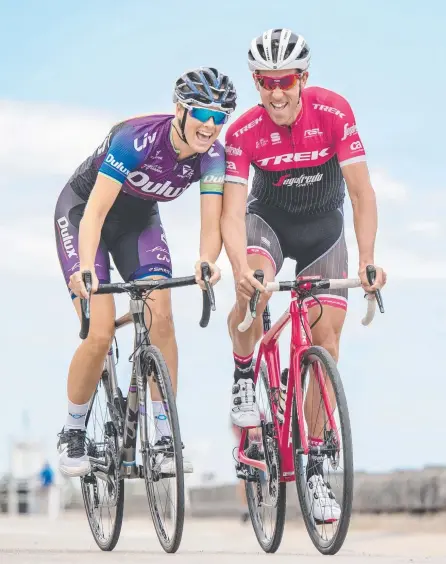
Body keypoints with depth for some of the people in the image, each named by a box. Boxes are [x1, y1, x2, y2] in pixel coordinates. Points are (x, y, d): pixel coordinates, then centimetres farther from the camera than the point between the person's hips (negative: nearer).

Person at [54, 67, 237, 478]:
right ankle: (73, 432, 7)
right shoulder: (136, 138, -34)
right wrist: (85, 270, -52)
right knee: (101, 333, -16)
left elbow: (212, 221, -24)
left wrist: (206, 260, -46)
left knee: (161, 317, -18)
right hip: (81, 211, -4)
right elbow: (96, 212, -38)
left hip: (139, 220, 4)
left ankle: (165, 437, -10)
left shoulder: (212, 155, -19)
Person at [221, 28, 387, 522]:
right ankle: (243, 381, -5)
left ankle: (314, 468, 4)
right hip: (267, 220, 0)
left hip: (323, 227, 1)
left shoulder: (333, 112, -24)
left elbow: (362, 191, -25)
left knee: (325, 343, -6)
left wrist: (367, 260, -37)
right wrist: (240, 268, -46)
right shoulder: (244, 132, -23)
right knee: (252, 292, -34)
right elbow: (232, 210, -28)